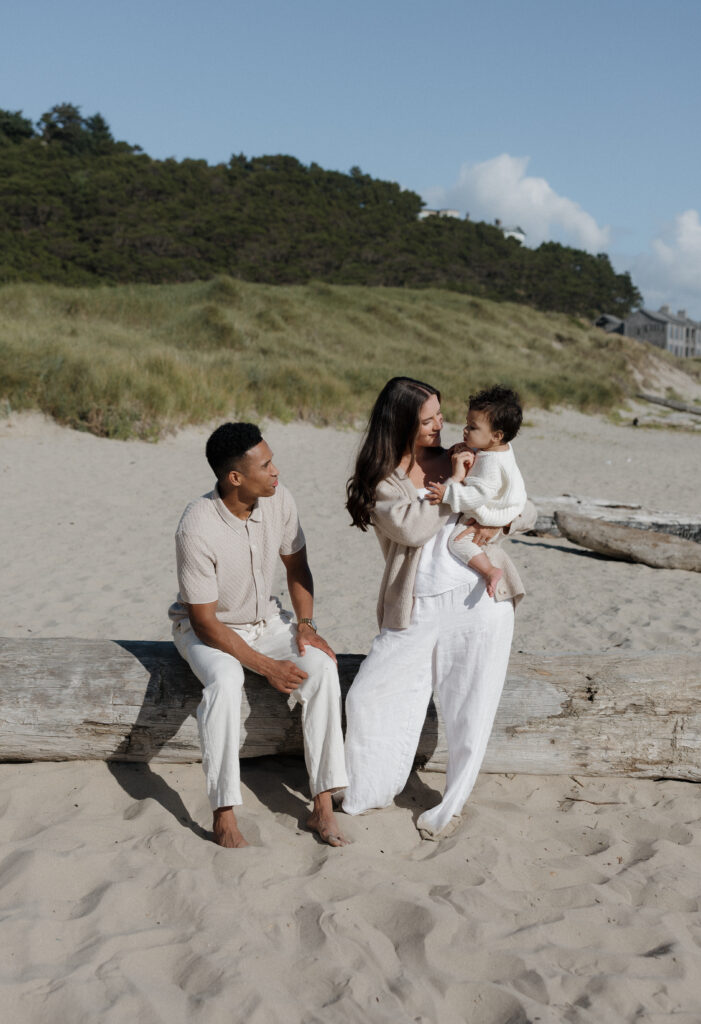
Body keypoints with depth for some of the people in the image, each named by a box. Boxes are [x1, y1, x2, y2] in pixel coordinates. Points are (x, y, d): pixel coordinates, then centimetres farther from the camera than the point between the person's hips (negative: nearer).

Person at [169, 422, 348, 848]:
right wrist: (267, 666, -25)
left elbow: (297, 568, 6)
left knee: (321, 665, -22)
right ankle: (224, 814, -26)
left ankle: (323, 805, -19)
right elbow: (205, 621, -24)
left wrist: (305, 624, -8)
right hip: (207, 628, -5)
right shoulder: (197, 528, -29)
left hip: (265, 619, 5)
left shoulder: (278, 499, -12)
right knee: (226, 681, -37)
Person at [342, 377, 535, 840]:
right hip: (416, 610, -1)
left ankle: (452, 806, 24)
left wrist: (497, 520, -10)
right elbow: (411, 527, -18)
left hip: (480, 599, 1)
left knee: (470, 714, 4)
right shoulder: (381, 480, 2)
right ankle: (368, 796, 20)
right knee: (367, 698, -1)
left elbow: (528, 511, 12)